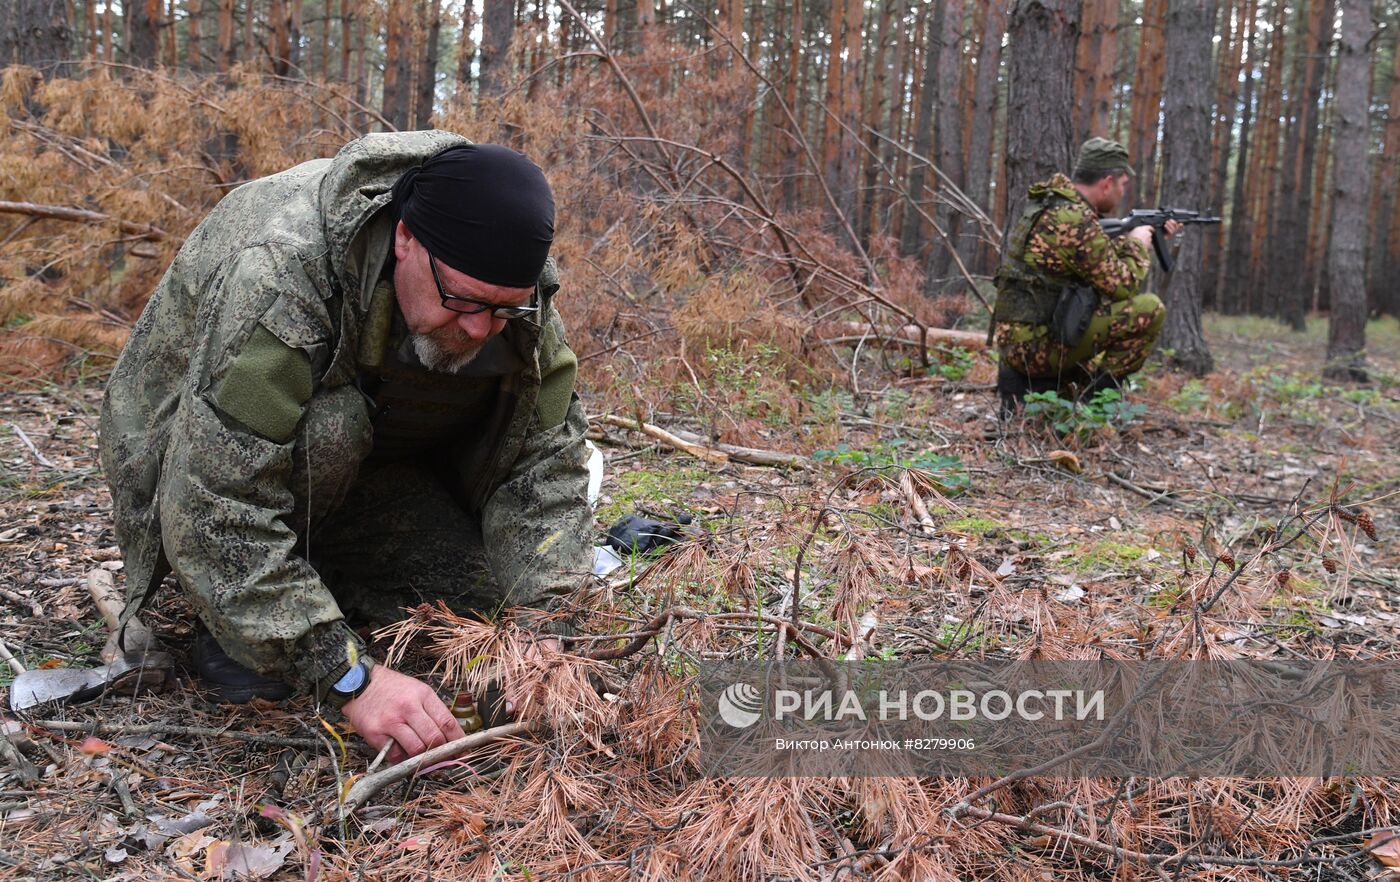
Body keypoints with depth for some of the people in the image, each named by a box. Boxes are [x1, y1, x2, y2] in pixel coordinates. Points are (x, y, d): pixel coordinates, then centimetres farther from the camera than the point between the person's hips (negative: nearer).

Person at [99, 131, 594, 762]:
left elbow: (544, 454, -17)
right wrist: (350, 677, -43)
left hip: (368, 447, 5)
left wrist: (539, 626, -29)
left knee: (490, 593, -10)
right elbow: (217, 513, -41)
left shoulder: (508, 289, -21)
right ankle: (230, 623, -12)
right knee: (326, 426, -36)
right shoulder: (278, 276, -39)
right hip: (196, 447, -5)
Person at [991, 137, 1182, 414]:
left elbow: (1102, 255, 26)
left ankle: (1027, 382, 16)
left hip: (1015, 340, 10)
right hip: (1036, 344, -10)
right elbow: (1123, 285, -10)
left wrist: (1148, 235, 28)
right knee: (1149, 309, -11)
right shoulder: (1075, 220, -18)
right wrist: (1138, 245, 6)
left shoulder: (1051, 202, 11)